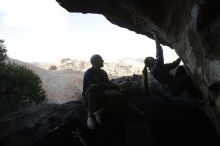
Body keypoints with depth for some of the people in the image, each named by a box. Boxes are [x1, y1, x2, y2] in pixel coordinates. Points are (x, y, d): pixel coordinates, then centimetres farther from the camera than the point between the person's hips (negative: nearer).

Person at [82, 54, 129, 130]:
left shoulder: (103, 72, 5)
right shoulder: (89, 73, -18)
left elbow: (109, 84, 9)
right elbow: (100, 86, -31)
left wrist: (120, 88, -10)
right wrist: (118, 86, -29)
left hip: (100, 97, 7)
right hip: (89, 99, -7)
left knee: (118, 96, -12)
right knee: (93, 87, -38)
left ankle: (98, 113, -17)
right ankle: (90, 115, -27)